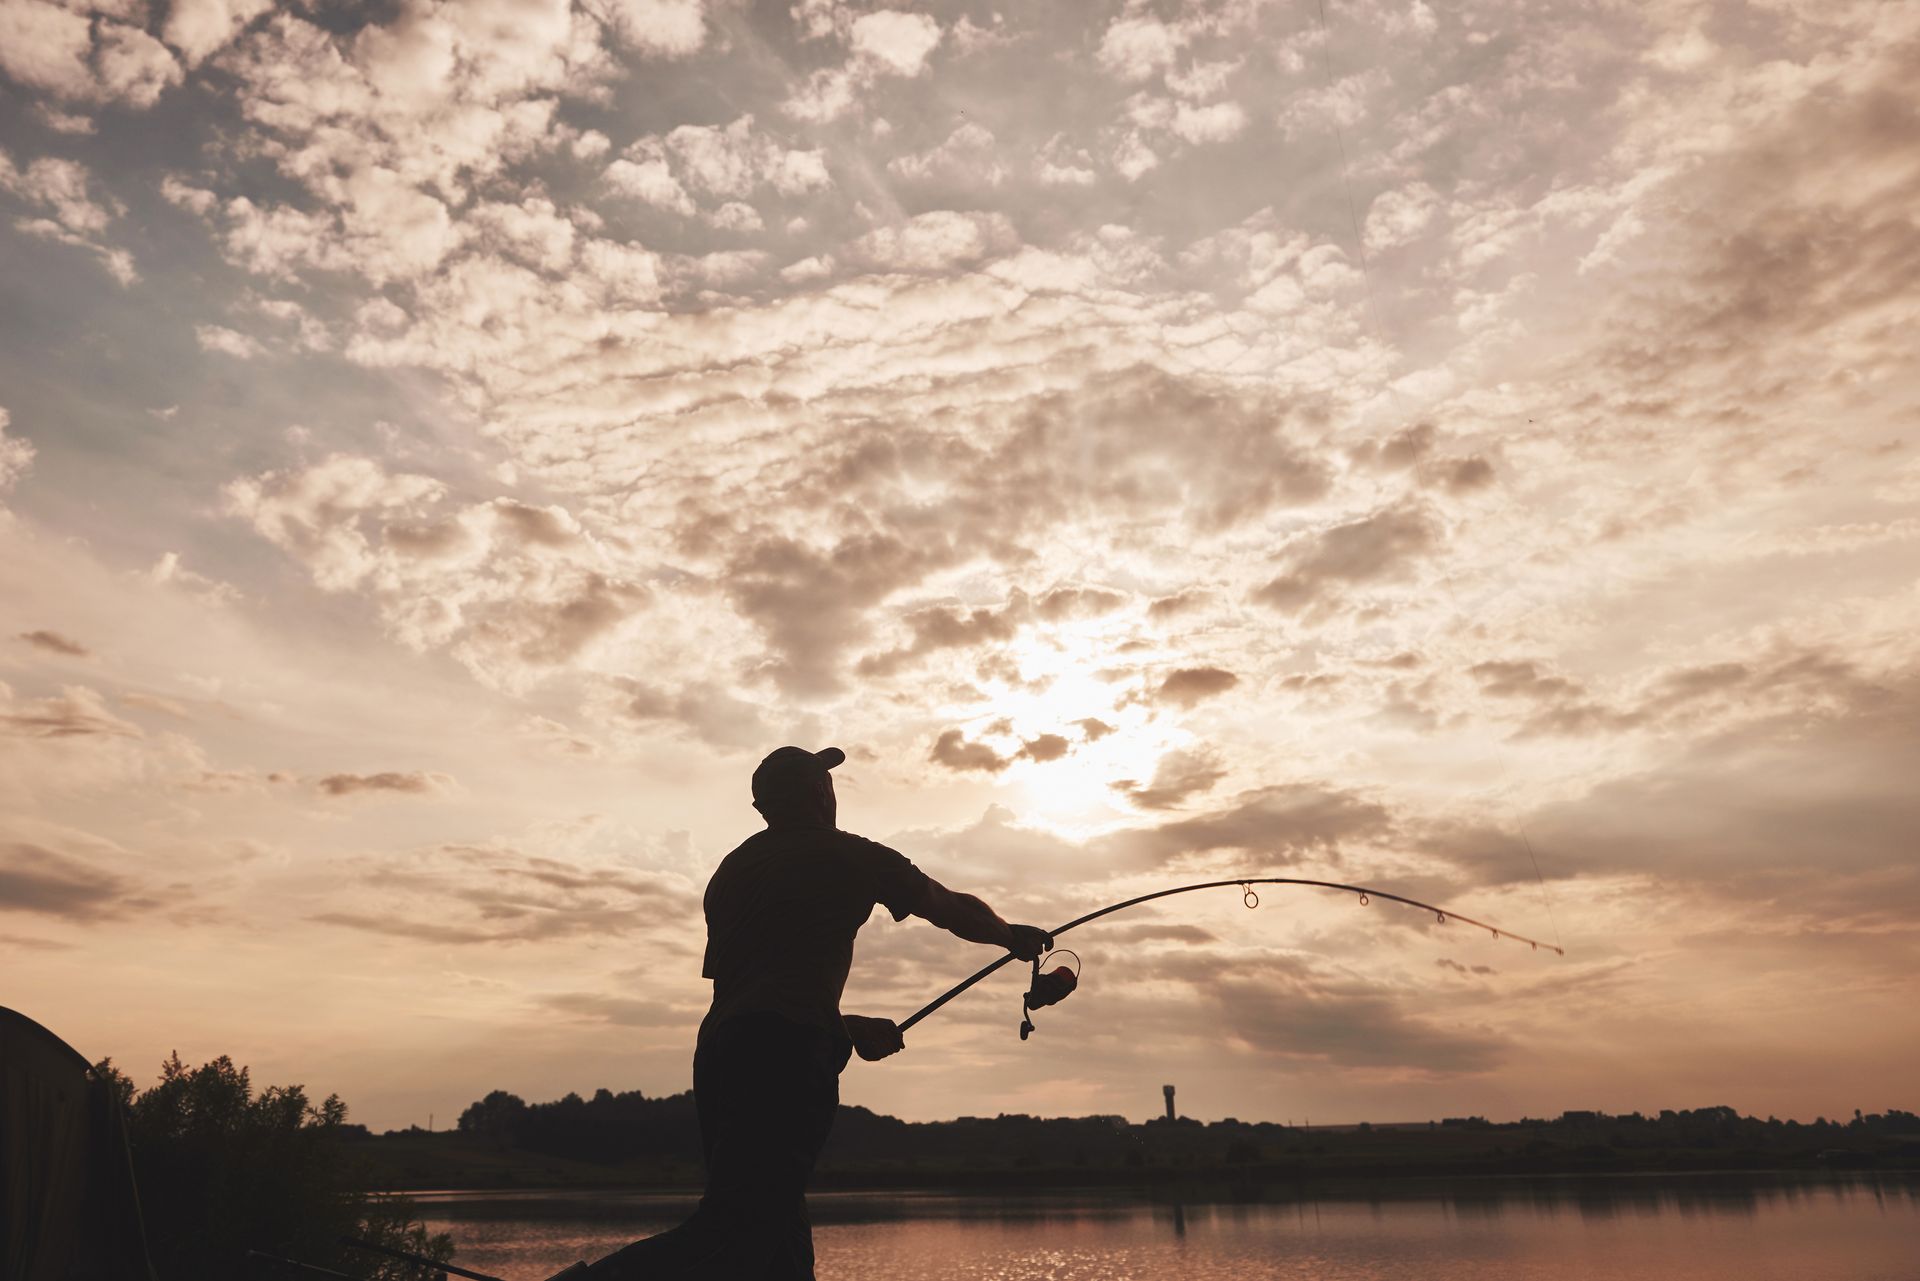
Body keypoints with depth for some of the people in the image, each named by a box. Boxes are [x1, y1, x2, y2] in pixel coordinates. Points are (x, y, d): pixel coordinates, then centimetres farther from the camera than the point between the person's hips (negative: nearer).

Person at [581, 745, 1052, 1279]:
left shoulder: (731, 869, 23)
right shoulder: (849, 855, 8)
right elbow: (954, 910, 19)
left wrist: (847, 1028, 34)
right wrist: (1013, 936, 39)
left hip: (716, 1050, 7)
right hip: (786, 1055, -7)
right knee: (736, 1235, -15)